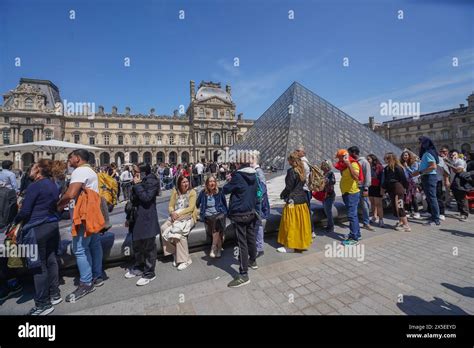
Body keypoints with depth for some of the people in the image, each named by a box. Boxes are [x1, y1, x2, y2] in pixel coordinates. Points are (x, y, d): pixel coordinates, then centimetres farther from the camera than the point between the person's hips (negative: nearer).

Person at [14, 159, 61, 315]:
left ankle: (43, 304, 10)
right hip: (52, 225, 8)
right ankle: (55, 294, 27)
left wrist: (15, 221, 5)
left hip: (37, 229, -8)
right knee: (51, 260, 16)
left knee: (38, 265, 1)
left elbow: (25, 211, -12)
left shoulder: (35, 186, -14)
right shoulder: (53, 185, 10)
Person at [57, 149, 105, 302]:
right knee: (94, 245, 14)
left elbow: (70, 194, -25)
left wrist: (58, 204, -7)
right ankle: (97, 276, 24)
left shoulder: (80, 171, -14)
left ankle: (86, 284, 5)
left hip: (84, 216, -10)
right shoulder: (91, 171, 19)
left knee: (80, 249, -4)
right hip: (91, 215, 10)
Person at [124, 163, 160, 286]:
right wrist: (129, 217, 19)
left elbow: (146, 197, -24)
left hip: (147, 220, -8)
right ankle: (138, 267, 39)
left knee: (148, 247, 4)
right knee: (137, 245, 20)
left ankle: (149, 273, 18)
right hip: (137, 219, 8)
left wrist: (137, 185, -16)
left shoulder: (152, 182, -12)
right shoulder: (140, 182, 11)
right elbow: (133, 201, 16)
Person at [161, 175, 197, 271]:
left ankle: (185, 259, -18)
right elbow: (170, 206, 6)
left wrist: (179, 214, -19)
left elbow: (191, 208, -11)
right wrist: (172, 213, -15)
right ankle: (176, 254, -7)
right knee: (164, 229, -22)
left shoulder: (192, 192, -3)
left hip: (188, 217, -4)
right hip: (175, 216, 5)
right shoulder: (175, 192, 9)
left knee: (178, 231, -31)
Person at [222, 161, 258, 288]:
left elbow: (225, 190, -8)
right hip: (252, 211, 8)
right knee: (251, 237, 22)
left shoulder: (237, 176, -19)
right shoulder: (254, 175, 4)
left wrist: (229, 181, 10)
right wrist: (232, 179, 11)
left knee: (242, 242, -3)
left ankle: (243, 275, 4)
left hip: (240, 214, -8)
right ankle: (253, 261, 41)